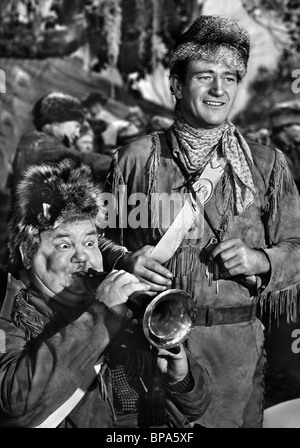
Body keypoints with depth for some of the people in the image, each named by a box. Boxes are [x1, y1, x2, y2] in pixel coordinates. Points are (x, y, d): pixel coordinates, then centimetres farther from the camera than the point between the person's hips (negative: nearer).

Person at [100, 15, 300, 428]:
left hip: (237, 343, 1)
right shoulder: (137, 158, 0)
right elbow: (103, 240, 6)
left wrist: (260, 260, -13)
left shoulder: (266, 164, 2)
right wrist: (128, 261, -14)